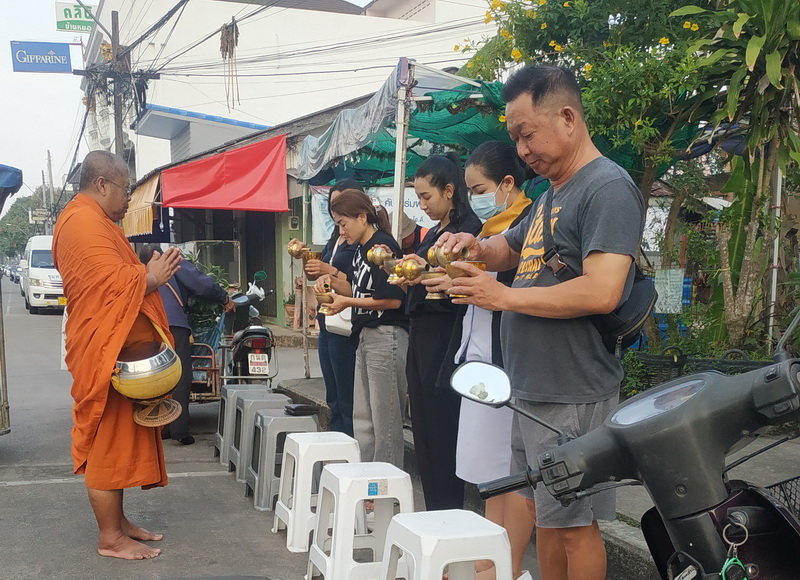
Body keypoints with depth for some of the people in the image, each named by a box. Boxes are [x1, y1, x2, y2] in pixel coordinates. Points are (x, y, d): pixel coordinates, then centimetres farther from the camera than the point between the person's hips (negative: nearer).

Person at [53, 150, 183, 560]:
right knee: (108, 442, -3)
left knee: (119, 439, 15)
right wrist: (152, 276, -6)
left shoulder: (92, 221, 19)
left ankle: (118, 522, 25)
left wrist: (149, 272, 6)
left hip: (118, 350, 11)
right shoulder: (85, 222, -16)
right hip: (106, 352, -11)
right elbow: (116, 283, -23)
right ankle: (110, 538, 6)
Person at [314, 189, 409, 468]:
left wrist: (348, 302, -13)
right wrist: (332, 281, 3)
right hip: (365, 337, 10)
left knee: (385, 419, -2)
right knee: (362, 417, 15)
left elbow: (393, 300, -20)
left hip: (387, 337, -10)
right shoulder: (362, 248, 14)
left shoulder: (384, 246, -15)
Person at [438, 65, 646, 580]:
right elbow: (512, 247, 30)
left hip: (573, 397, -9)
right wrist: (479, 247, 6)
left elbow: (601, 293, -25)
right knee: (547, 514, 17)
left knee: (574, 522, 1)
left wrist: (504, 297, -17)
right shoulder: (552, 194, 16)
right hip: (533, 390, 9)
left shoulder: (608, 187, -15)